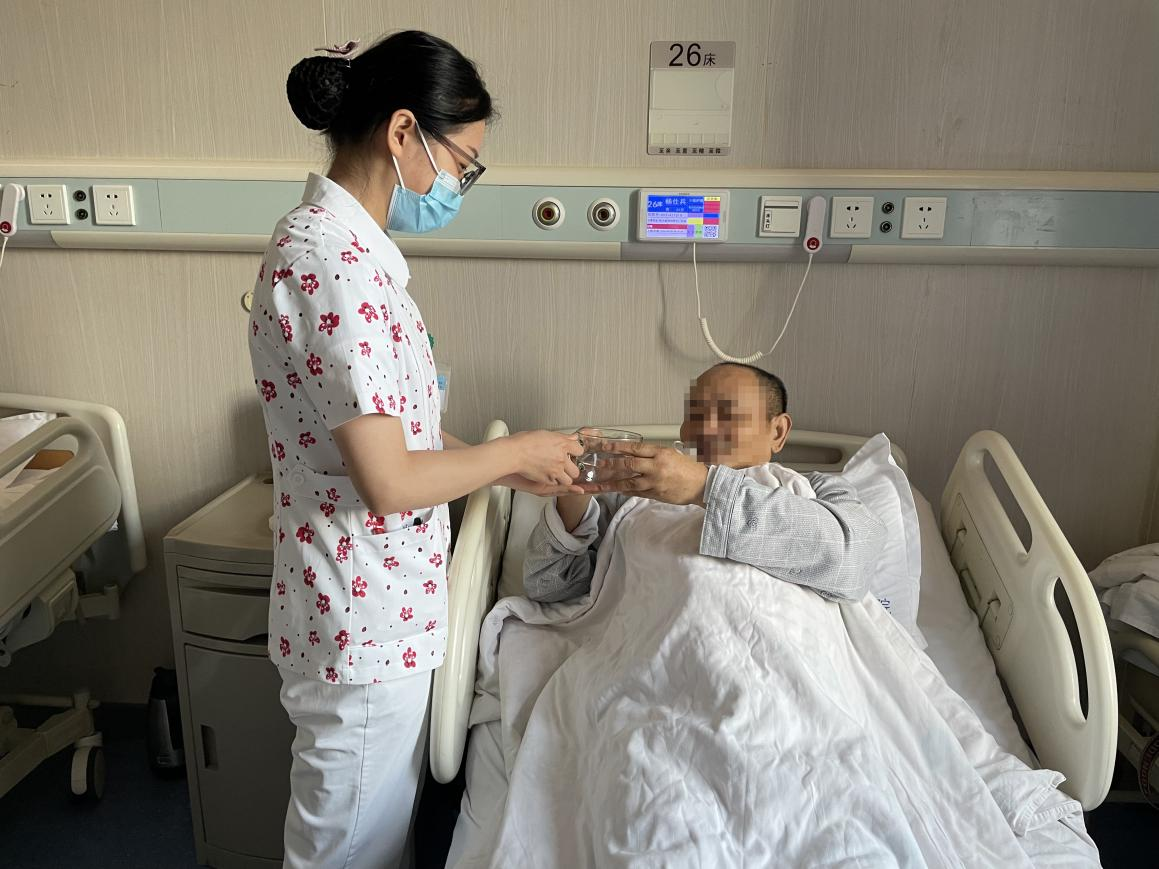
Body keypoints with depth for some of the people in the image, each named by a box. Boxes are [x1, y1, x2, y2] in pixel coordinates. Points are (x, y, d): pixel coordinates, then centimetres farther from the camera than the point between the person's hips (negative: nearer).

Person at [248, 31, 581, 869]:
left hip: (383, 608, 9)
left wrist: (509, 467, 8)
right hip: (365, 621, -9)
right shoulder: (331, 260, -24)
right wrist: (515, 450, -10)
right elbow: (389, 481, -25)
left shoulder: (348, 246, 7)